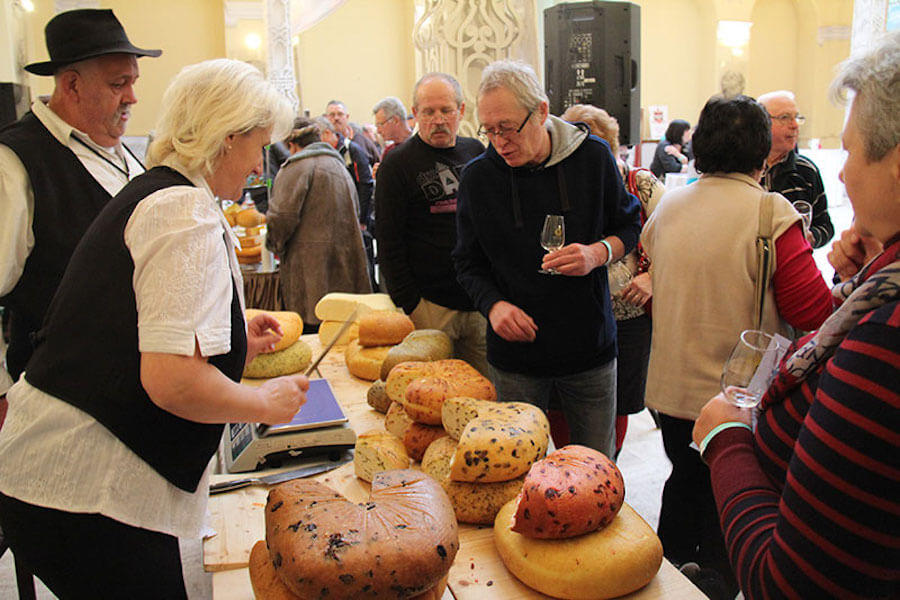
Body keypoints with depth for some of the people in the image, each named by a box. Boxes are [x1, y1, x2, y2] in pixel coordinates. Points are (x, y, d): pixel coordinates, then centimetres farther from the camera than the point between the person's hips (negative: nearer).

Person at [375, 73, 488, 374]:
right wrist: (410, 304, -12)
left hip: (480, 302, 5)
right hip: (431, 307, -4)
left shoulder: (476, 152, 10)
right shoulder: (397, 164, -4)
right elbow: (389, 245, -7)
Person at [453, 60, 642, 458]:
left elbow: (629, 225, 8)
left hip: (590, 347, 0)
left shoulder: (593, 156, -4)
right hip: (516, 355, 0)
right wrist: (494, 305, -13)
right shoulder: (478, 176, -4)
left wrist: (598, 253, -13)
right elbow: (469, 263, 6)